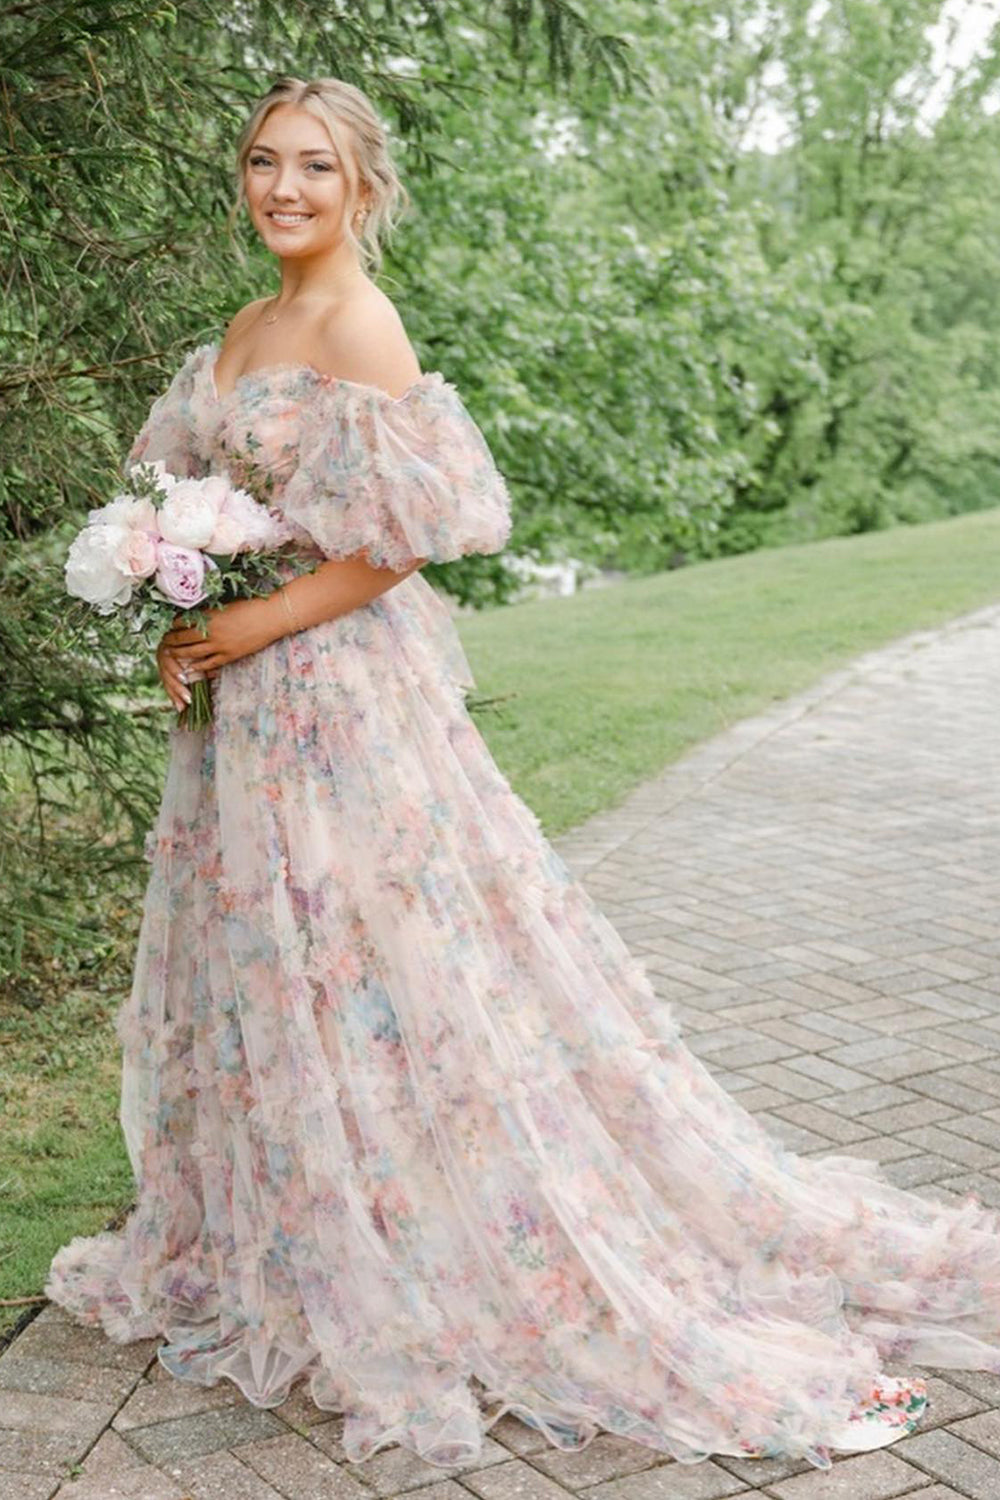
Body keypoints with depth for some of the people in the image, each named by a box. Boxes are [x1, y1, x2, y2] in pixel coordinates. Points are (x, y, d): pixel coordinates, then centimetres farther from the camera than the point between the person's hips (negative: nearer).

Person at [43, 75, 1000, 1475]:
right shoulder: (243, 332, 12)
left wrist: (259, 623, -15)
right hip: (247, 700, 9)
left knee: (382, 979, -4)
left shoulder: (359, 327, -13)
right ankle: (268, 1251, 35)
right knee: (261, 979, 17)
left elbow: (407, 533, -19)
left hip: (344, 692, -9)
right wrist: (179, 617, 4)